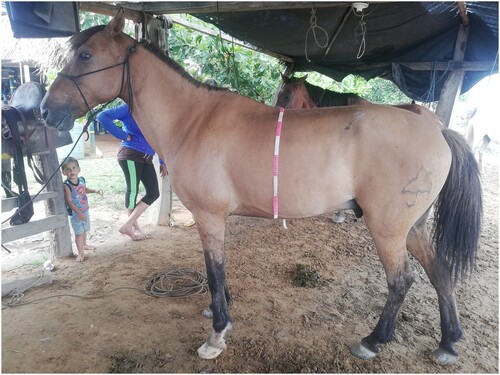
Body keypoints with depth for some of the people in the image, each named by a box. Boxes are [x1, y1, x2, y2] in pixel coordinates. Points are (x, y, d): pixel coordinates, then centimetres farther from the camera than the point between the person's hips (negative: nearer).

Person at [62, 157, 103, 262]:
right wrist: (79, 213, -29)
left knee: (84, 230, 24)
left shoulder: (81, 179, -4)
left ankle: (84, 244, 46)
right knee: (79, 233, -4)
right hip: (75, 213, -7)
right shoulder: (67, 185, -24)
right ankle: (81, 253, 5)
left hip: (85, 210, 7)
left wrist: (95, 191, 4)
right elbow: (69, 201, -25)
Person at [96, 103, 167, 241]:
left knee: (153, 193, 2)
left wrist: (162, 162, 15)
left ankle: (128, 225, 9)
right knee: (133, 190, -1)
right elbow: (103, 116, -13)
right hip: (130, 155, -7)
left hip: (146, 159, 7)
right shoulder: (129, 109, -4)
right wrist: (123, 135, -13)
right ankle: (134, 226, 16)